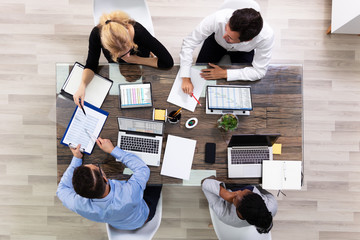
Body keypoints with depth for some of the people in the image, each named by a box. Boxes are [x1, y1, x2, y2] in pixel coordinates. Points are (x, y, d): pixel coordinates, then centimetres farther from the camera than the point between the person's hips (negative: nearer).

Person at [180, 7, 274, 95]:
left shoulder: (266, 36, -40)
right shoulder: (217, 19, -42)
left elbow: (259, 71, -28)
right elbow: (189, 43, -33)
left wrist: (224, 73, -34)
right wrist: (186, 79, -39)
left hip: (243, 51, 0)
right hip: (216, 41, 0)